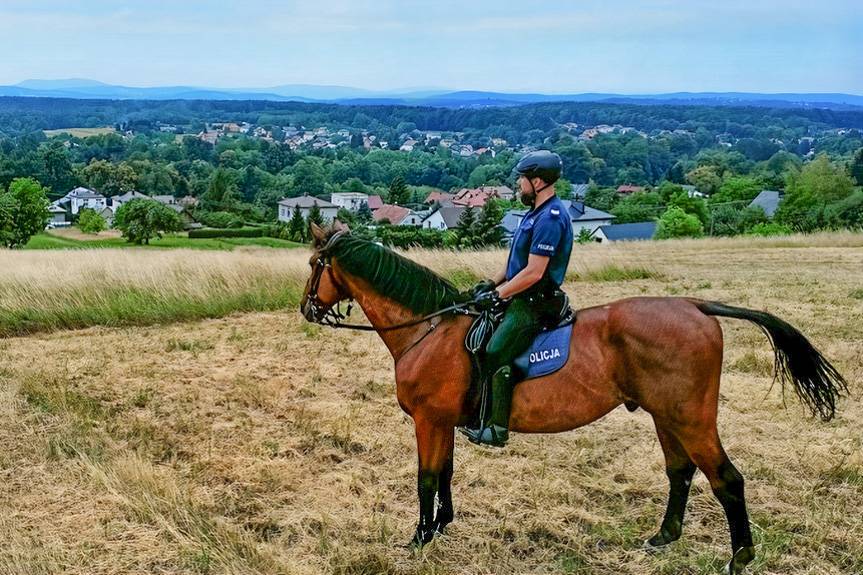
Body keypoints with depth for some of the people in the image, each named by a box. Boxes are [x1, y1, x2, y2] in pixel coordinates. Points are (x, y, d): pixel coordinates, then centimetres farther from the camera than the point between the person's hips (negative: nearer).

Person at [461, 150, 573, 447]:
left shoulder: (550, 218, -20)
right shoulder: (537, 213, 14)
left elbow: (533, 272, -24)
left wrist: (497, 295, -18)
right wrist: (492, 283, 12)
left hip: (535, 303, -11)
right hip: (523, 299, 11)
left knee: (494, 354, -19)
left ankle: (498, 428, -13)